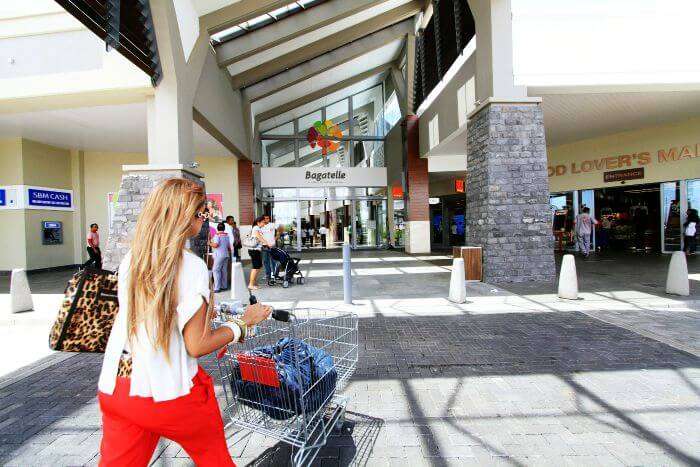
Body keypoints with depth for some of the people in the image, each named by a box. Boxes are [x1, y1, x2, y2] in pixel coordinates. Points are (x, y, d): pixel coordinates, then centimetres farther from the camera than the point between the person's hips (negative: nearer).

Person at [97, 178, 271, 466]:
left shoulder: (130, 259, 1)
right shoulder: (191, 266, -18)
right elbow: (197, 346, -16)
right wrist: (244, 323, -4)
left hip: (113, 389, 5)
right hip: (168, 393, -5)